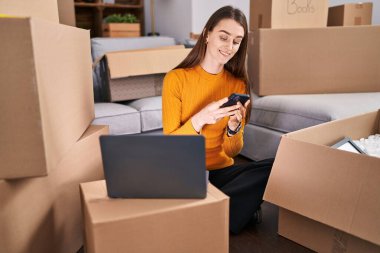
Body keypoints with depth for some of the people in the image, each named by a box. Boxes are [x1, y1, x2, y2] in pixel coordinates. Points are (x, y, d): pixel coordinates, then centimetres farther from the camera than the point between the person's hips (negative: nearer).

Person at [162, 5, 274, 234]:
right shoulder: (176, 78, -8)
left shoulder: (238, 84, 2)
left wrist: (234, 126, -19)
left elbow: (233, 151, 3)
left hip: (222, 171, 4)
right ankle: (239, 207, -13)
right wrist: (200, 119, -26)